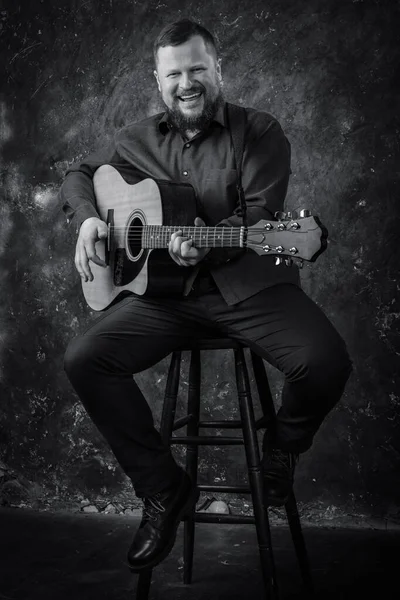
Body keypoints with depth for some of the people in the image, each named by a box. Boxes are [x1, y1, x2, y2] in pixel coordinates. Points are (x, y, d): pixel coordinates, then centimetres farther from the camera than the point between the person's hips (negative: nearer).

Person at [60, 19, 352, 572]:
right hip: (164, 289, 3)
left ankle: (282, 448, 9)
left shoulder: (260, 133, 2)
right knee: (84, 358, -18)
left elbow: (260, 212, -11)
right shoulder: (138, 140, 14)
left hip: (247, 282, -3)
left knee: (326, 362, -28)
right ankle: (163, 489, -2)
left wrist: (208, 244, -29)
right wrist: (87, 219, 4)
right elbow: (80, 175, 26)